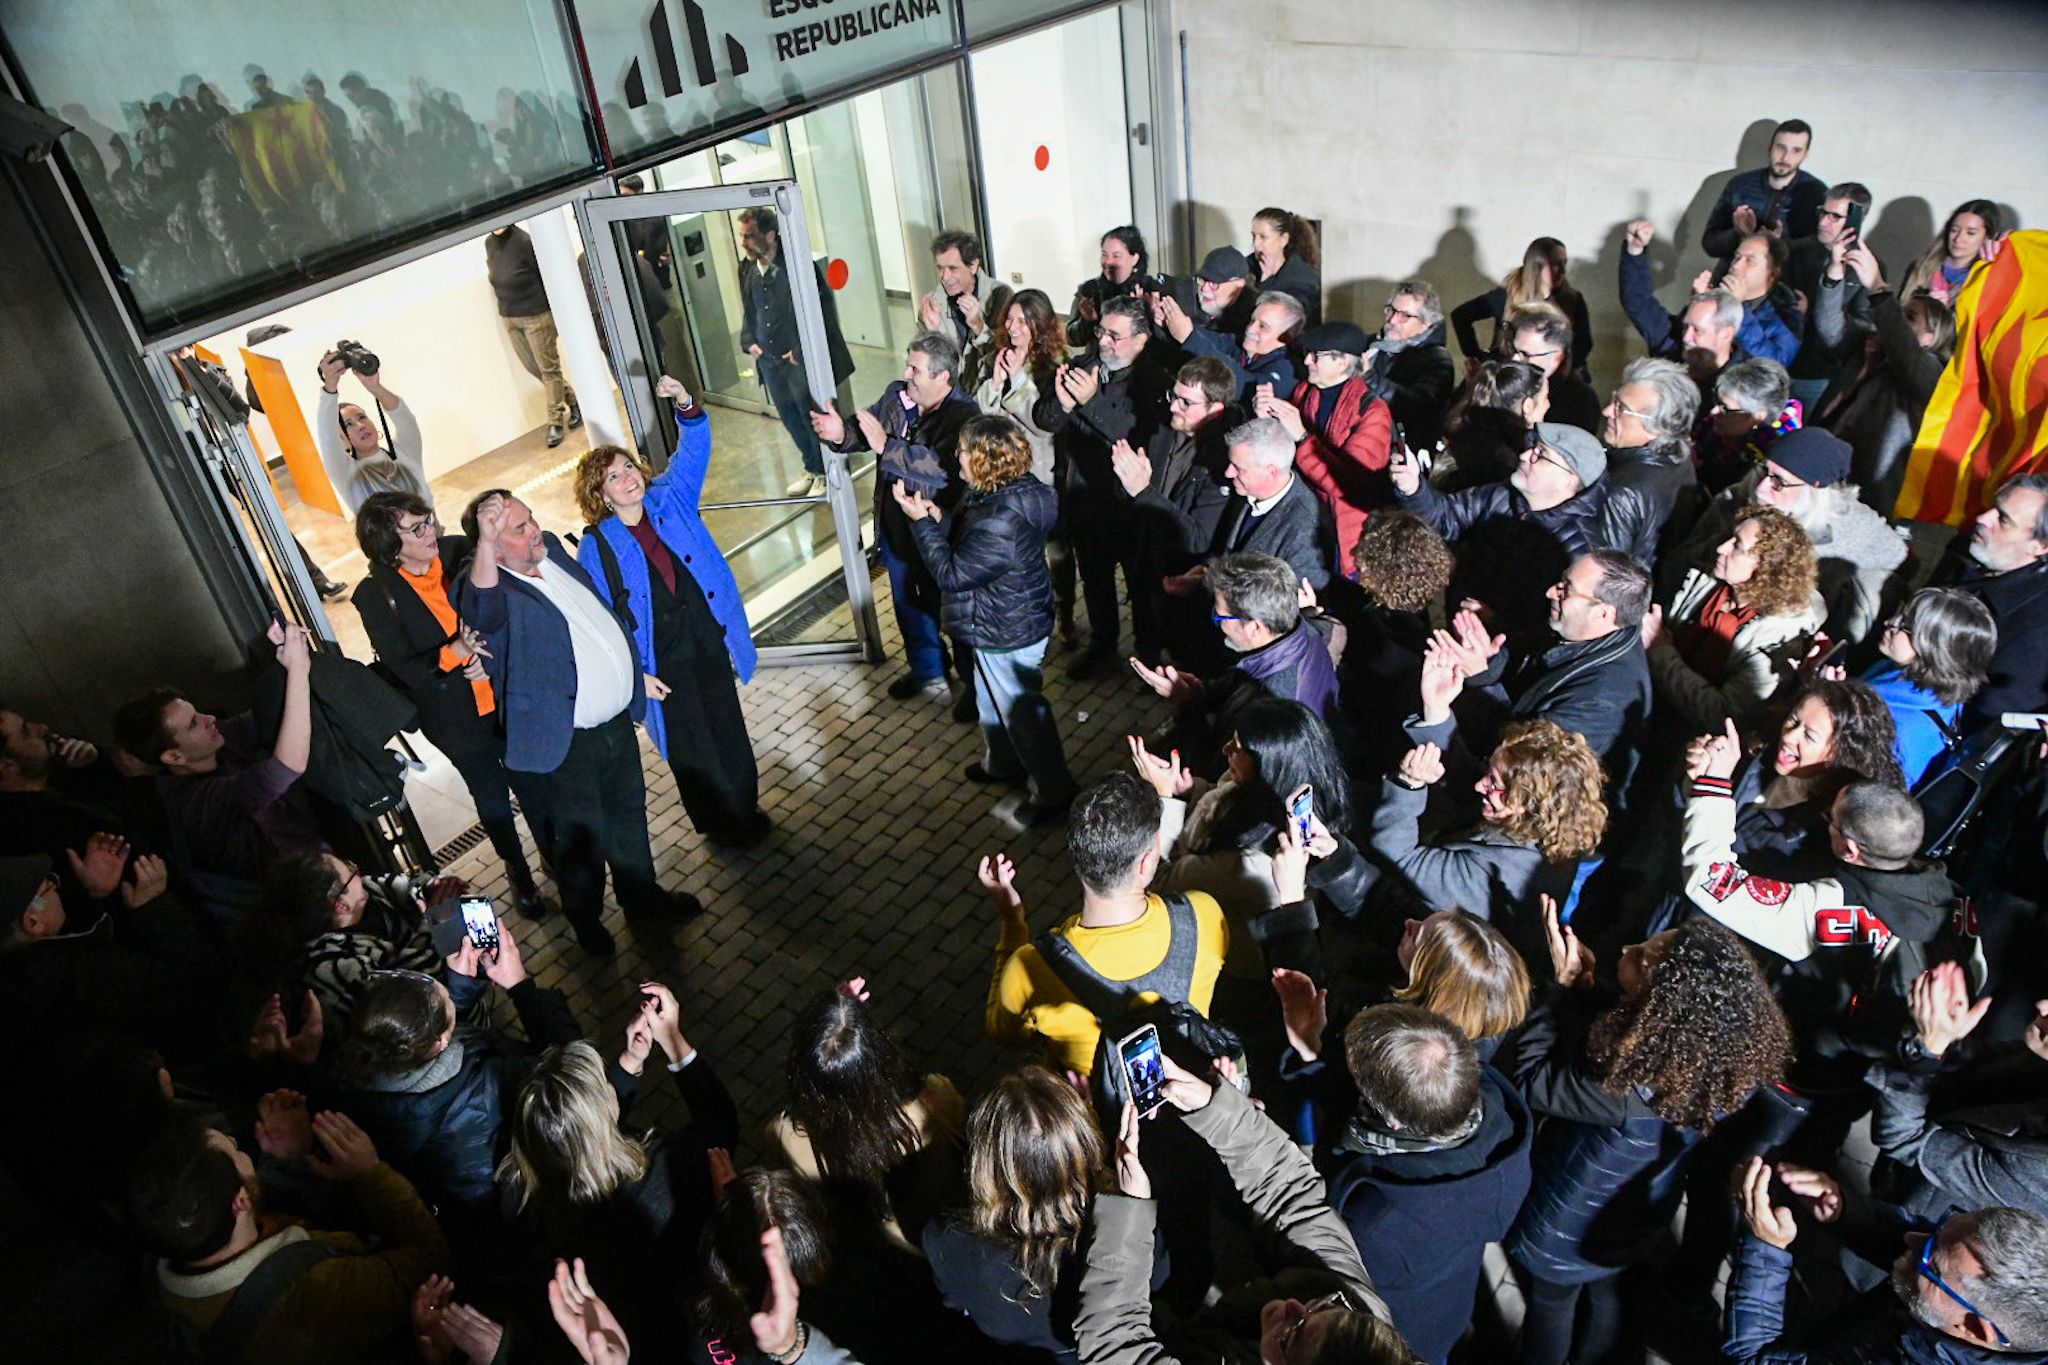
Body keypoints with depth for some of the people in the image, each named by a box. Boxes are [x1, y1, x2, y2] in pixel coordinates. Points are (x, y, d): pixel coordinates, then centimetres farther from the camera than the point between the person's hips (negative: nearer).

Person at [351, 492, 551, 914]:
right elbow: (402, 669, -16)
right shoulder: (374, 596, -16)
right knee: (491, 796, 18)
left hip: (508, 698, 2)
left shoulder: (459, 552, -12)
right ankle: (517, 871, 44)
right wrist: (453, 653, -33)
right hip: (456, 719, -2)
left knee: (534, 784, 18)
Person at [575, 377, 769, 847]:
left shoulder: (669, 499, -1)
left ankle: (745, 808, 38)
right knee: (692, 744, 11)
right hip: (661, 659, -3)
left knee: (728, 728, 17)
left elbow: (693, 450, -7)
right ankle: (720, 822, 32)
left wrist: (685, 403, -25)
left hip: (708, 638, 4)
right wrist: (634, 673, -14)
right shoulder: (597, 545, -12)